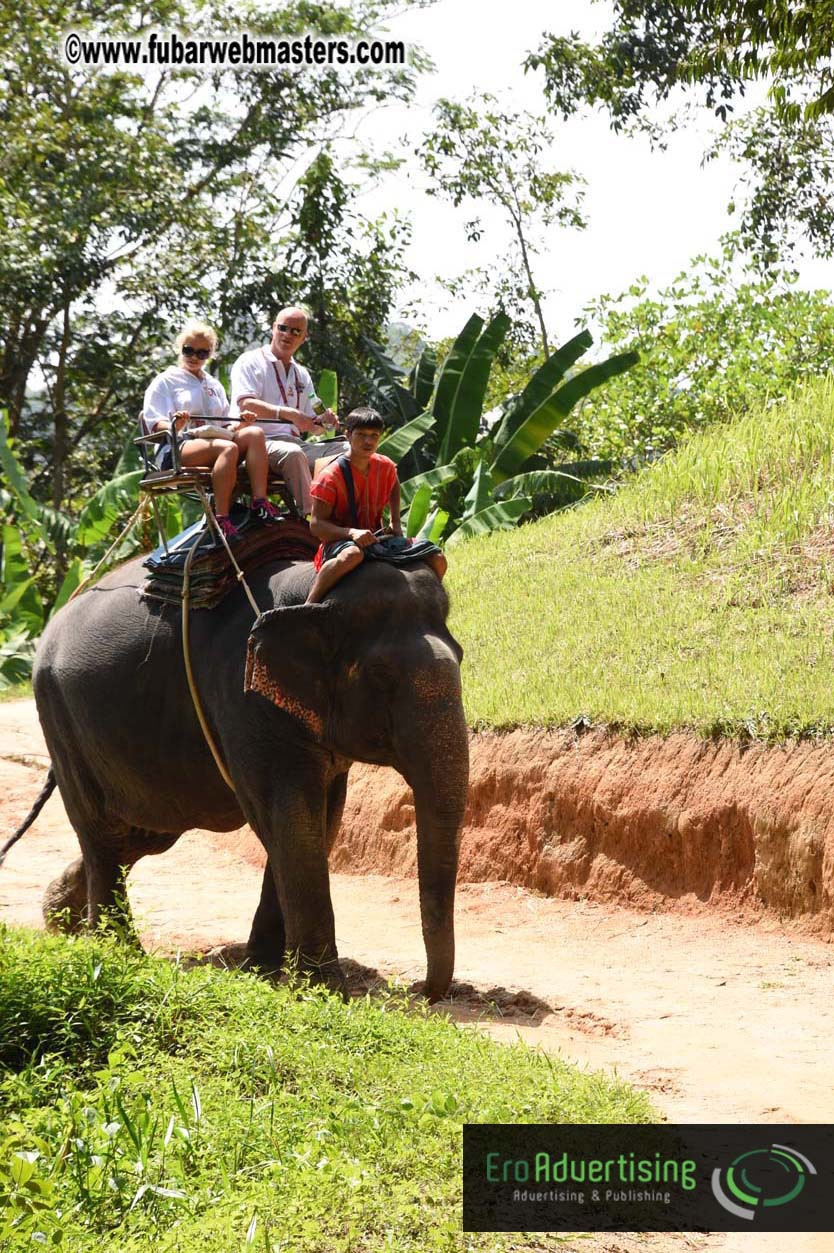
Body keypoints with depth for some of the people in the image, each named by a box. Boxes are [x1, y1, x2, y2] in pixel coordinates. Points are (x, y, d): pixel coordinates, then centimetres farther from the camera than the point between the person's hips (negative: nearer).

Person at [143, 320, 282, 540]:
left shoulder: (215, 386, 30)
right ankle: (221, 518, -40)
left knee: (254, 434, -24)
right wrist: (173, 426, -24)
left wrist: (239, 424, 0)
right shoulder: (166, 381, 12)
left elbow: (227, 424, 25)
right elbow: (154, 423, -1)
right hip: (176, 450, -5)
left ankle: (259, 502, -35)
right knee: (227, 448, -36)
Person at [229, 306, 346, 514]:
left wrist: (323, 421, -1)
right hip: (259, 442, -6)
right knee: (293, 453, -39)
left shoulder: (302, 375, 25)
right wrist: (287, 413, -25)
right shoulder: (251, 362, 5)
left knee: (347, 451, -16)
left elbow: (309, 424, 25)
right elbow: (246, 405, -12)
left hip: (293, 443, 6)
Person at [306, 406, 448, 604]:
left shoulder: (385, 467, 5)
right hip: (337, 541, -6)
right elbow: (316, 525, -17)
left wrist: (396, 523, 16)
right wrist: (352, 532, -33)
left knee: (437, 560, -5)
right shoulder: (331, 476, -14)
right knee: (353, 555, -45)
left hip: (375, 540, 6)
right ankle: (309, 605, -34)